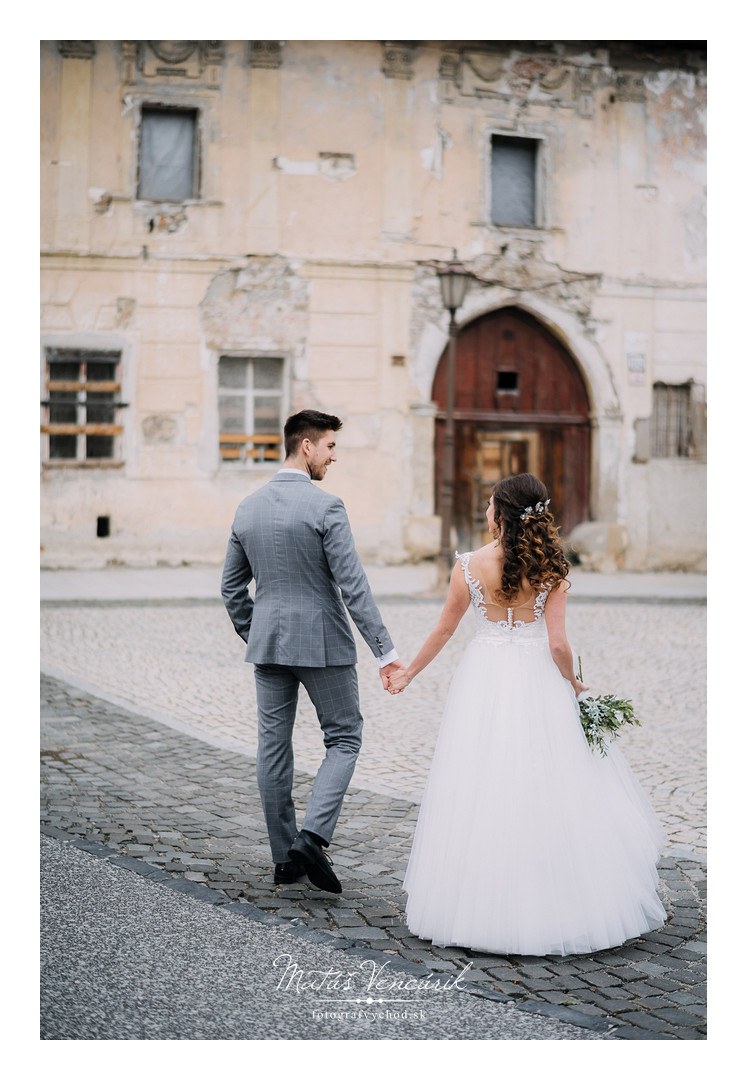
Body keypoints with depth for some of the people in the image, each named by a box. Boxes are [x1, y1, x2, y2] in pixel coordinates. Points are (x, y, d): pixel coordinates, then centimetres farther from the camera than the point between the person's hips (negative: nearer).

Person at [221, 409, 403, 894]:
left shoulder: (248, 507, 6)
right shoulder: (325, 506, -13)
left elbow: (232, 587, 12)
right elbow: (353, 585, -17)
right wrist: (385, 649, -14)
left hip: (267, 641, 6)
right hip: (322, 641, -5)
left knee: (274, 746, 10)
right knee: (344, 738, 8)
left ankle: (286, 857, 16)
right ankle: (312, 837, -8)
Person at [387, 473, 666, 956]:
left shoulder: (470, 565, -5)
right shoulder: (551, 568, -5)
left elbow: (444, 630, 4)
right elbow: (557, 643, -8)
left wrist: (409, 673, 18)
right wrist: (574, 684, 10)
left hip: (484, 681, 0)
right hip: (537, 681, 0)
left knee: (482, 796, 7)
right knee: (550, 794, 8)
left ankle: (484, 907, 13)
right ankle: (564, 903, 13)